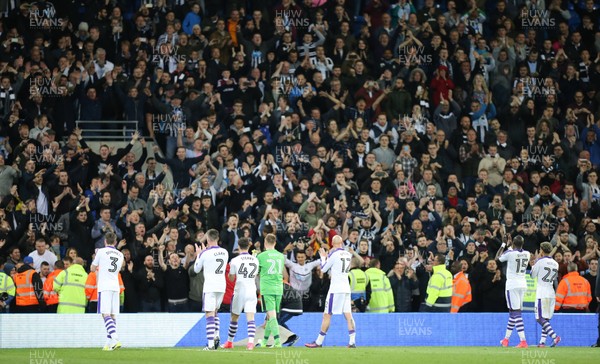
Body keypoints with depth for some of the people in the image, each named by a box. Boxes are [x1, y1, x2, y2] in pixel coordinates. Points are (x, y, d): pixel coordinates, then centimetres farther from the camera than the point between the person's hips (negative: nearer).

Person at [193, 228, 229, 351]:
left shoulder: (205, 253, -11)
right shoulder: (224, 252, 5)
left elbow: (196, 269, 4)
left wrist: (198, 255, 18)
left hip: (209, 287, -5)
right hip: (222, 286, 5)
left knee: (210, 314, -6)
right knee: (214, 312, 22)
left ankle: (211, 344, -12)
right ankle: (216, 336, 5)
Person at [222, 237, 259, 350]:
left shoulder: (235, 261, -5)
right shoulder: (255, 260, 5)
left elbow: (231, 278, 3)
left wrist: (230, 268, 19)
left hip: (239, 292, -2)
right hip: (251, 291, 2)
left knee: (234, 318, 13)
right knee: (250, 318, -6)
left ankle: (230, 342, 23)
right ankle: (251, 342, -24)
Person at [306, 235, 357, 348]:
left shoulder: (333, 254, -9)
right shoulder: (348, 255, 10)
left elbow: (323, 269, 1)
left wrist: (323, 257, 17)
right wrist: (327, 256, 26)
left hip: (336, 289, -6)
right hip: (346, 289, 6)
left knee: (327, 315, -1)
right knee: (348, 315, 2)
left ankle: (319, 342, 2)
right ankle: (352, 341, -6)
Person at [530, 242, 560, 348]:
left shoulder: (540, 261, -8)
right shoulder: (555, 263, 9)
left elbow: (533, 275, 0)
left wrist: (532, 265, 18)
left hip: (542, 292, -7)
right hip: (551, 293, 7)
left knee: (540, 319, -9)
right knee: (546, 318, 12)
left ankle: (554, 336, -26)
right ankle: (542, 342, 8)